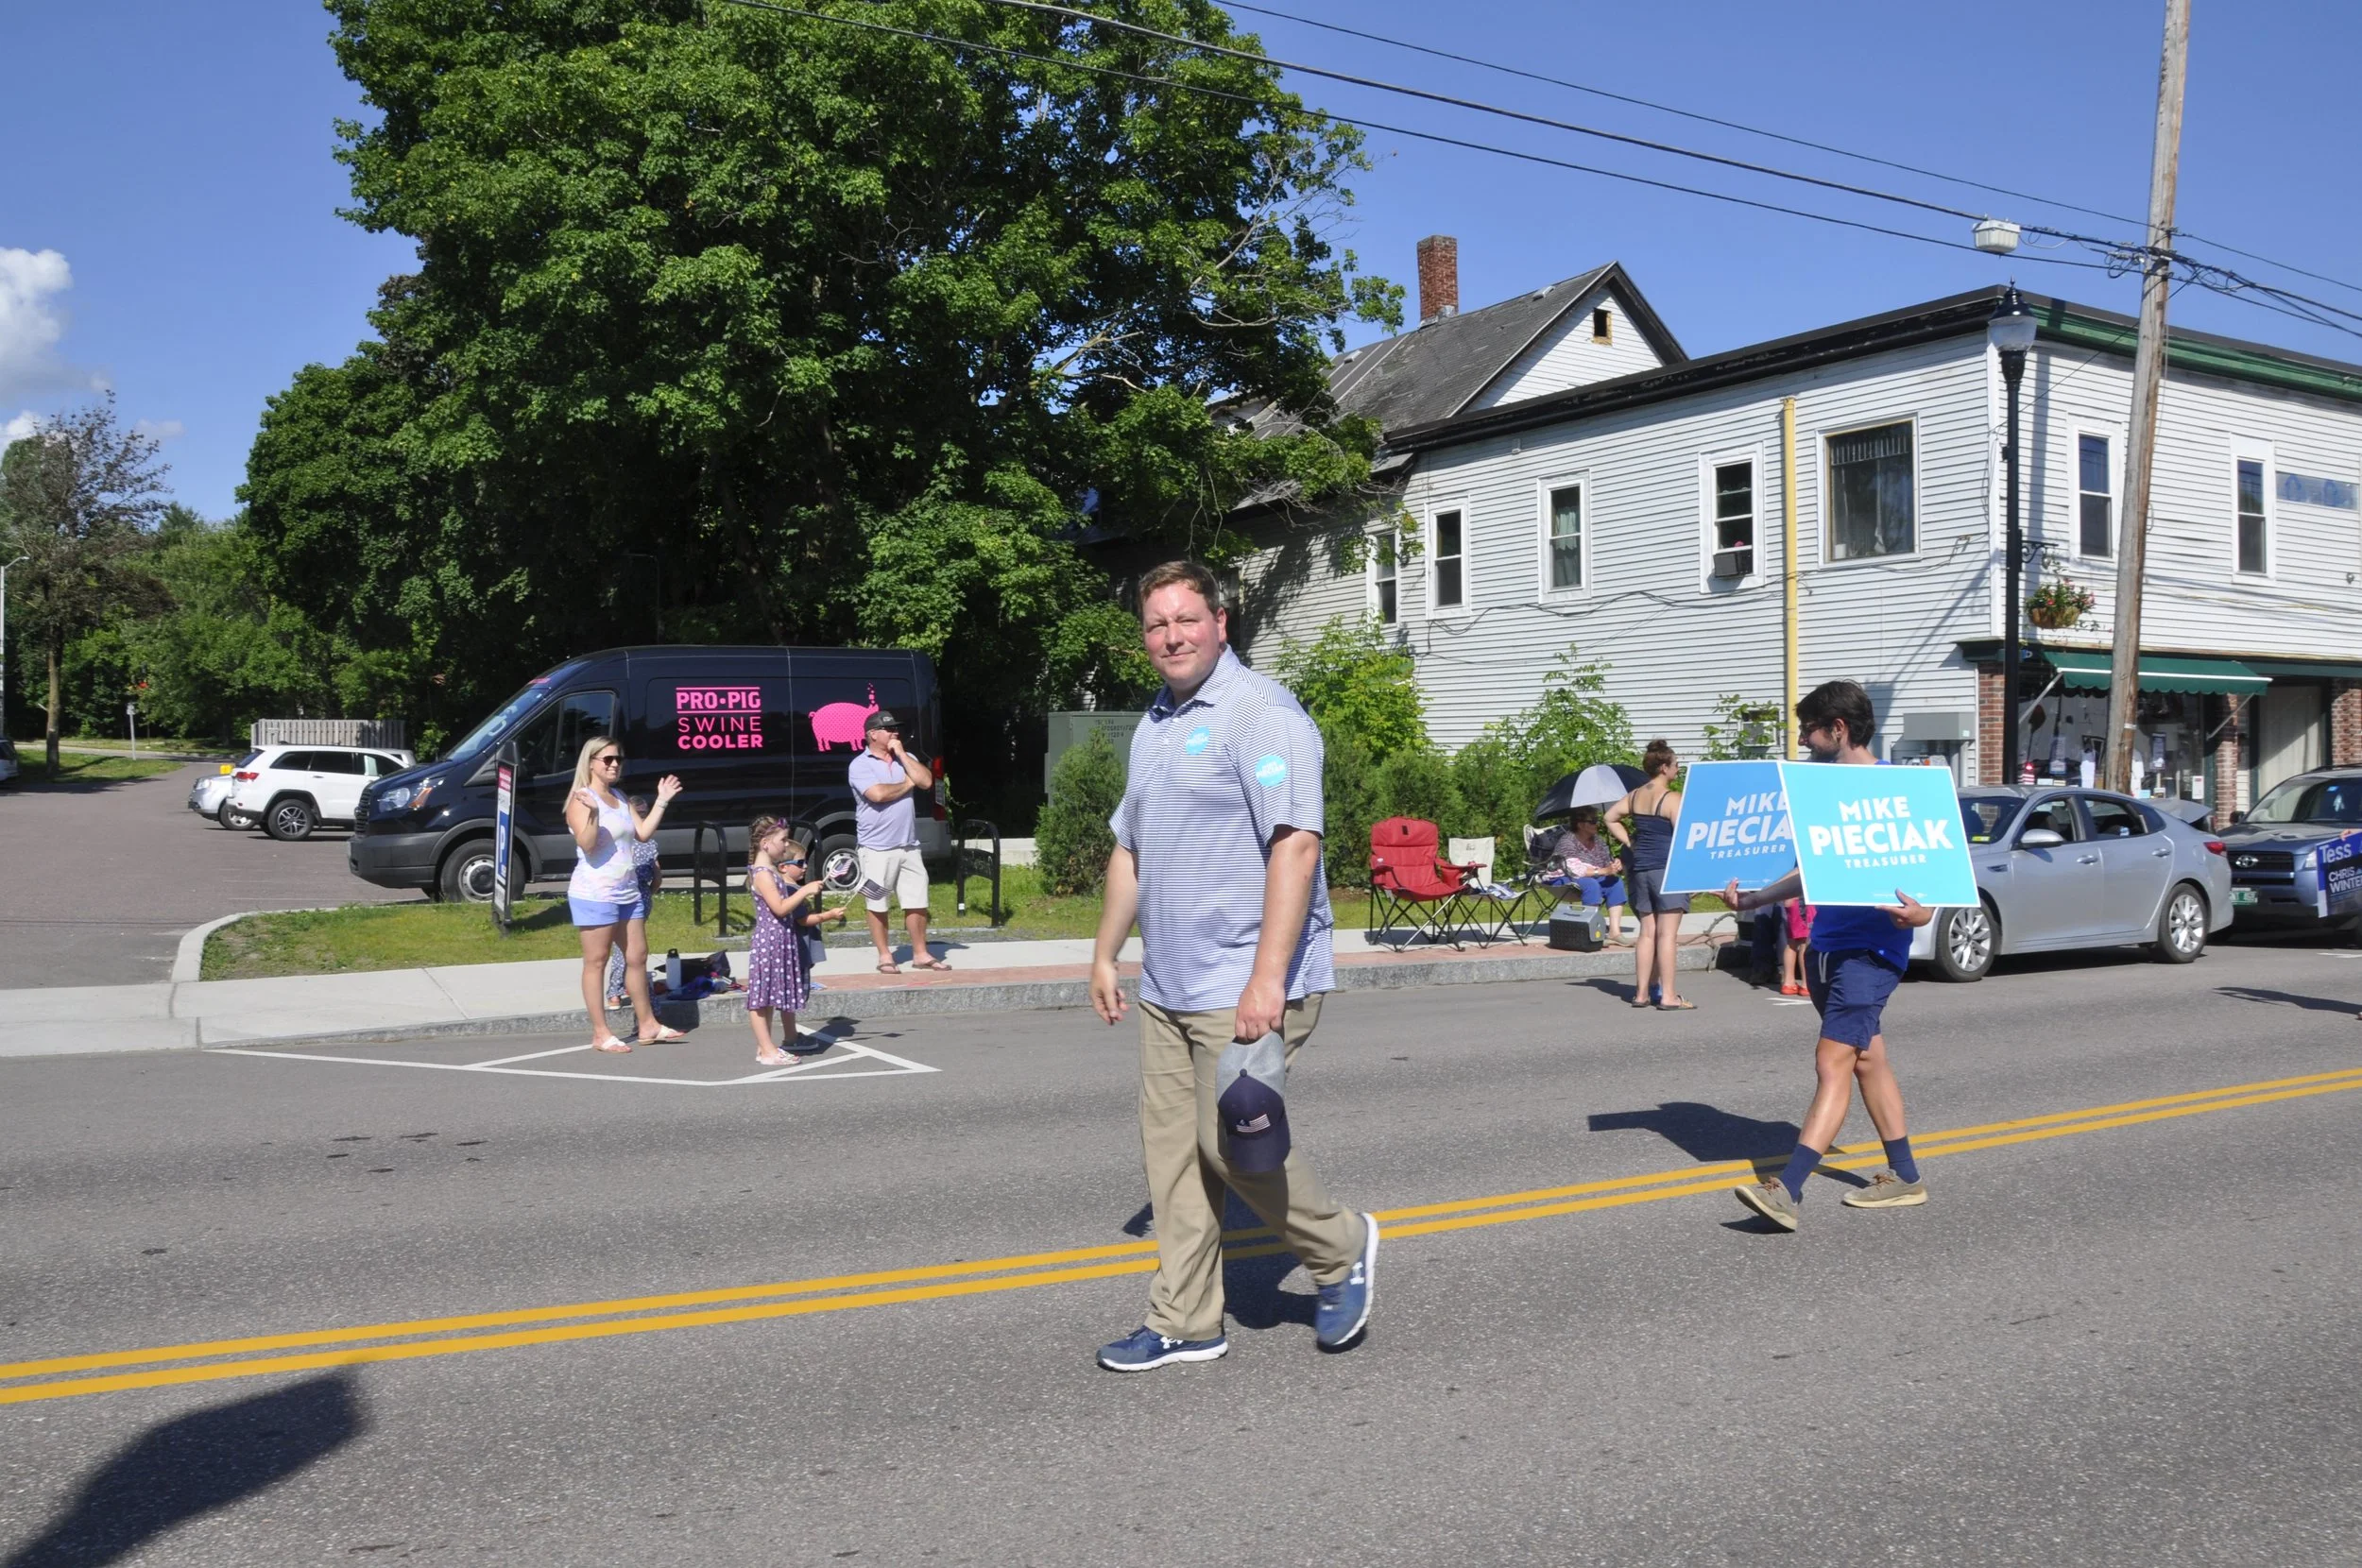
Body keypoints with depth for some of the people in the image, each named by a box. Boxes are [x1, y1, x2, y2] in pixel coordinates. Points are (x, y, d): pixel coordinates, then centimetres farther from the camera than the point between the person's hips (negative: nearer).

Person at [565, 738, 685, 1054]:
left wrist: (662, 802, 6)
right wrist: (593, 813, -34)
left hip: (628, 891, 8)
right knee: (596, 962, -2)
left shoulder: (620, 799, 15)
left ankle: (648, 1025, 21)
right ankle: (600, 1034, 1)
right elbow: (587, 844, -21)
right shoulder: (581, 800, -9)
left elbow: (644, 833, 8)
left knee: (637, 957, 12)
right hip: (595, 894, -8)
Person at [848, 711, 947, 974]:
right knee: (877, 905, 3)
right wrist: (907, 783, -5)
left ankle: (920, 954, 17)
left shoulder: (906, 759, 12)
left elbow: (926, 781, -3)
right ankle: (884, 956, 14)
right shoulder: (861, 765, -7)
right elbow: (878, 794, -22)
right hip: (877, 849, -5)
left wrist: (901, 754, -5)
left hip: (909, 846, 5)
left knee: (917, 902, 8)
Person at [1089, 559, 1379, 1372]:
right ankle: (1184, 1323, 20)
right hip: (1167, 985, 9)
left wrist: (1267, 978, -25)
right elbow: (1129, 850, 25)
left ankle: (1341, 1250, 19)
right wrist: (1105, 954, 23)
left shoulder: (1260, 712, -12)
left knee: (1231, 1141, -7)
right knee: (1171, 1149, 10)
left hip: (1243, 987, -8)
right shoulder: (1153, 727, 16)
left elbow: (1296, 842, -20)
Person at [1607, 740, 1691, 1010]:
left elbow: (1611, 818, 18)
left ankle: (1641, 993, 14)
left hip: (1640, 868, 7)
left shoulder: (1635, 796, 10)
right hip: (1667, 868, -7)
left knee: (1647, 933, 12)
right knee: (1667, 934, -5)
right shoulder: (1672, 798, -11)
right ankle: (1668, 995, -6)